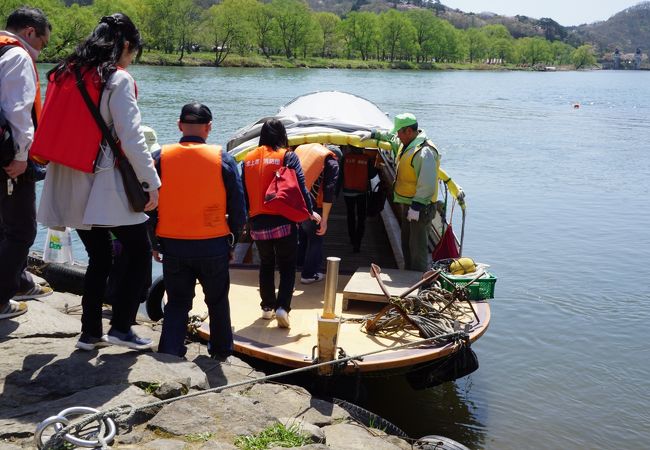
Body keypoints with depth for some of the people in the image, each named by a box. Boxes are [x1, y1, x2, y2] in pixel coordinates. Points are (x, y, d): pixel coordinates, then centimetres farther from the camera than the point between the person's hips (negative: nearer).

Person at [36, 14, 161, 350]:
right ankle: (121, 327, 4)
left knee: (99, 258, 17)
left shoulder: (64, 73, 11)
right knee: (139, 252, 7)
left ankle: (90, 333, 19)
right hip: (105, 186, -7)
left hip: (71, 186, 7)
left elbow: (52, 130, 14)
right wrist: (152, 183, -10)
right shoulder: (118, 80, -10)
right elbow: (131, 138, -16)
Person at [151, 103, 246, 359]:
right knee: (217, 300, 20)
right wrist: (232, 241, 11)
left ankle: (169, 354, 1)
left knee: (177, 303, 14)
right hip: (213, 245, 0)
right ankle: (221, 350, 36)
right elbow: (238, 209, -3)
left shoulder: (160, 158, -4)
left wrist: (153, 243, 10)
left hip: (172, 244, 1)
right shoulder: (223, 159, -6)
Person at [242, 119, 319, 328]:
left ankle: (267, 307, 24)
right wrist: (310, 212, 4)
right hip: (283, 221, -4)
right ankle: (282, 307, -8)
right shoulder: (288, 157, -6)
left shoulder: (248, 159, 6)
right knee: (287, 266, 7)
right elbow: (300, 188, -9)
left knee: (266, 265, 20)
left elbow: (243, 191, 11)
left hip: (257, 223, 4)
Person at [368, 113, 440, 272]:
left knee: (418, 247, -6)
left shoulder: (424, 151, -24)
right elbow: (391, 137, 33)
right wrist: (374, 134, 24)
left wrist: (416, 206, -29)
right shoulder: (405, 143, 8)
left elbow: (427, 183, -29)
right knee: (406, 244, 19)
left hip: (420, 207, -10)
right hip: (407, 203, 10)